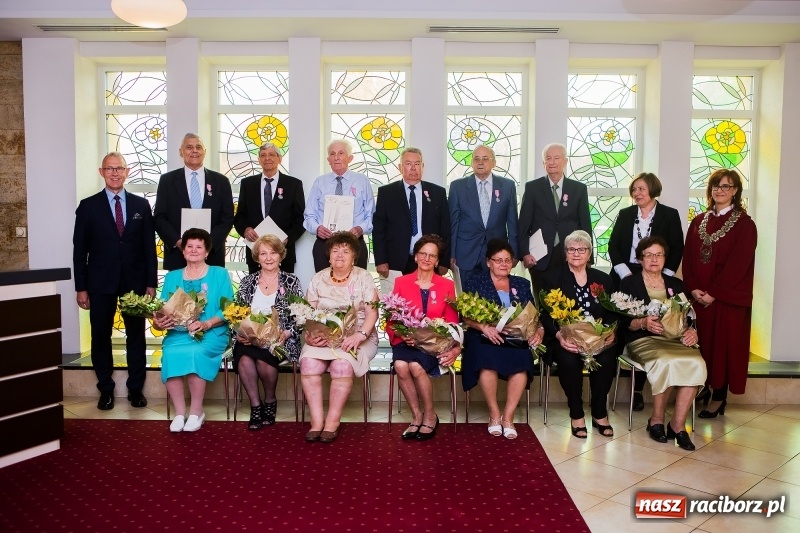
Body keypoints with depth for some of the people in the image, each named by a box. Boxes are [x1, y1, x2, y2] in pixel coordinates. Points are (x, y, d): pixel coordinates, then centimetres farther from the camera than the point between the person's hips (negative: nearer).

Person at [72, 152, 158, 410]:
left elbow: (149, 247, 4)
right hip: (100, 283, -1)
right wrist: (81, 287, -3)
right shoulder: (88, 205, 2)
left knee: (136, 336, 7)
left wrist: (151, 283, -1)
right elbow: (80, 249, 1)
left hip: (135, 281, 1)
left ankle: (136, 388, 20)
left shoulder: (141, 205, 6)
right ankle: (106, 389, 21)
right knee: (101, 336, 7)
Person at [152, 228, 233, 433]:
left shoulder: (220, 274, 8)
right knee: (171, 354, -30)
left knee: (194, 353, -33)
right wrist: (159, 321, -16)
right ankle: (180, 412, -17)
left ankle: (196, 411, -16)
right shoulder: (172, 277, 18)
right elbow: (162, 310, 8)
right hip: (178, 332, 3)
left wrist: (205, 324, -18)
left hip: (212, 333, -3)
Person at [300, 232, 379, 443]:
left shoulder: (364, 278, 2)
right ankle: (316, 420, -18)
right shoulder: (318, 279, 10)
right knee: (308, 363, -26)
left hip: (357, 338, -2)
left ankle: (332, 422, -17)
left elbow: (372, 313, -6)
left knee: (342, 364, -31)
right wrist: (310, 334, -15)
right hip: (323, 337, 3)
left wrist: (359, 336, -23)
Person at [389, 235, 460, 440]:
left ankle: (430, 416, -7)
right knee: (400, 365, -32)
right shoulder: (401, 282, 9)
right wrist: (401, 335, -16)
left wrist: (455, 347, -12)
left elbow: (452, 322, 6)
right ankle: (416, 416, -10)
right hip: (406, 341, 1)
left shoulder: (447, 285, 10)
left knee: (416, 366, -31)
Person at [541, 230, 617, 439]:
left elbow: (612, 313, 10)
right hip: (565, 339, -2)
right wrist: (559, 335, -22)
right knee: (569, 359, -34)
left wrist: (611, 332, -13)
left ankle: (599, 413, -8)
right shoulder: (551, 278, 8)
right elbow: (546, 315, -2)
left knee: (606, 359, -30)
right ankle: (576, 414, -13)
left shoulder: (603, 279, 17)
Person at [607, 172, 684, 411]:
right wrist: (625, 272, -6)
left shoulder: (669, 215, 6)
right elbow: (613, 246, 7)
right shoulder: (625, 214, 13)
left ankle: (638, 389, 3)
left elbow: (677, 249, 3)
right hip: (624, 277, 2)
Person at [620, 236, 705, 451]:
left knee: (696, 363, -29)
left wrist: (692, 331, -8)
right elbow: (624, 322, 0)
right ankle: (656, 421, -15)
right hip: (643, 340, -4)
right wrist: (643, 322, -20)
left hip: (675, 339, 4)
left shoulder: (676, 285, 21)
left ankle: (678, 424, -19)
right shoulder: (629, 283, 10)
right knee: (666, 362, -35)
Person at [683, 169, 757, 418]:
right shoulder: (698, 222, 11)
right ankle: (701, 389, 19)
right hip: (698, 296, 4)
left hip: (728, 298, -4)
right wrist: (693, 288, -7)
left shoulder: (744, 224, -4)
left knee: (723, 344, 1)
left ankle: (719, 398, 11)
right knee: (700, 343, 6)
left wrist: (714, 293, -16)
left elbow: (738, 264, -11)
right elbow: (688, 258, 6)